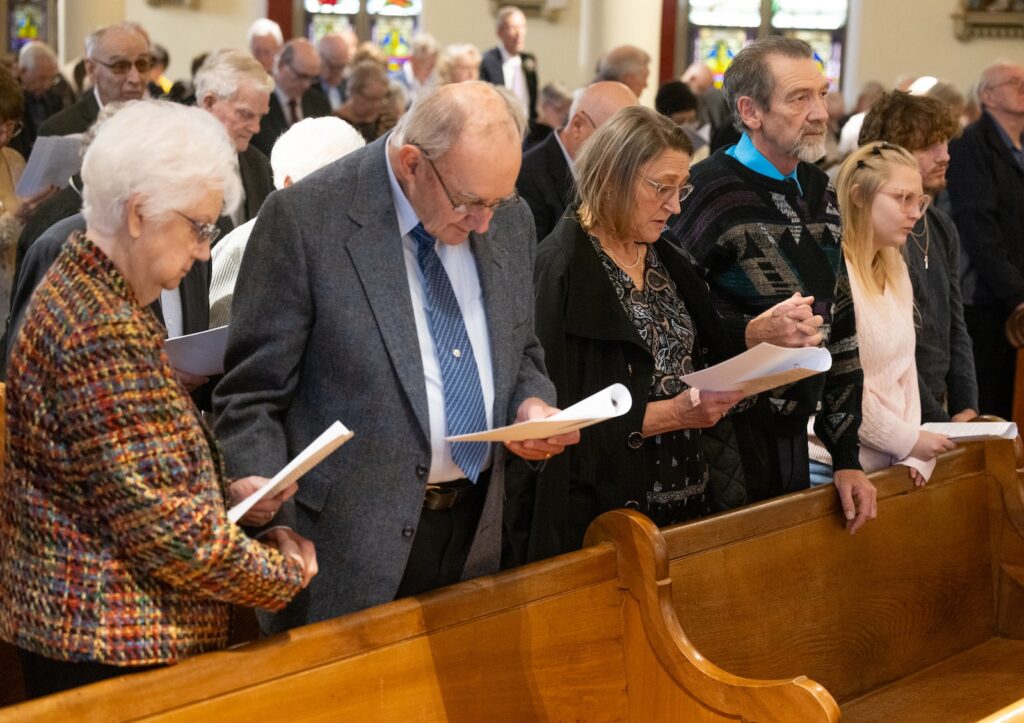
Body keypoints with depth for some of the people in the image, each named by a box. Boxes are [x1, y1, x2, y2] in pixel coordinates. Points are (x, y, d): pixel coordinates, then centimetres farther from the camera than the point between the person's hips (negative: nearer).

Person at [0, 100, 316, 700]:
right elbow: (164, 527, -23)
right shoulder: (106, 336, -23)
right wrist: (284, 575, -10)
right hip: (114, 650, -10)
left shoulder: (74, 290, 9)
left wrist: (227, 496, 3)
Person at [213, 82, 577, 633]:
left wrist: (532, 404, -3)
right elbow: (252, 397, -11)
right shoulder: (304, 218, -14)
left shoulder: (509, 219, 4)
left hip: (477, 534, 5)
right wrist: (271, 537, -21)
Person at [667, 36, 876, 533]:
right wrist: (749, 333, -28)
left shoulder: (819, 193, 11)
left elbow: (839, 329, 13)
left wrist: (846, 455, 11)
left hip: (791, 443, 7)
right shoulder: (709, 191, -13)